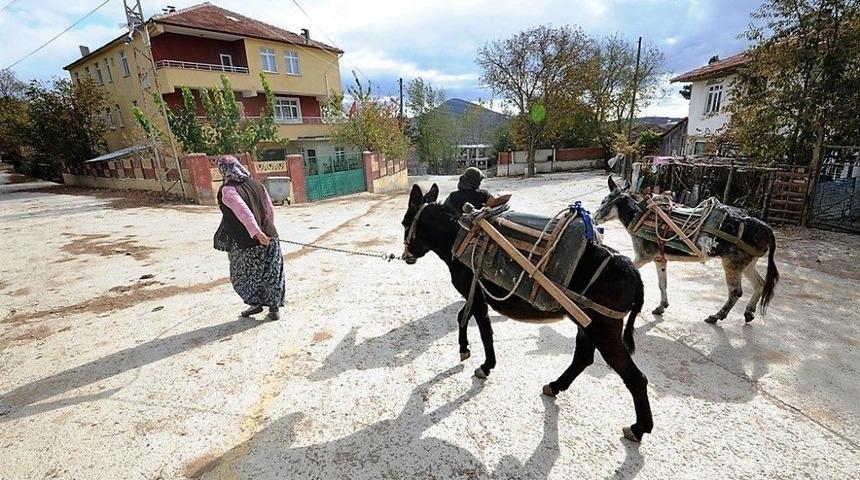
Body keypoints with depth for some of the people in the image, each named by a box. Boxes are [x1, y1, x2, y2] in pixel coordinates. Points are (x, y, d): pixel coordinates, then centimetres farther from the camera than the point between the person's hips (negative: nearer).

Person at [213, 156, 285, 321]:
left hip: (246, 241, -5)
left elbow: (243, 212, -25)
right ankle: (274, 309, 16)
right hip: (269, 237, 6)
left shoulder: (227, 190, -11)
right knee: (271, 274, 11)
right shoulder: (256, 184, 6)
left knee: (241, 275, 18)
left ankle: (256, 303, 25)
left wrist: (257, 233, -30)